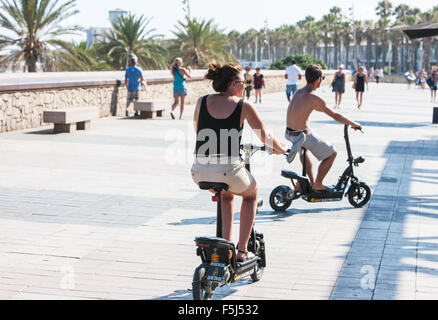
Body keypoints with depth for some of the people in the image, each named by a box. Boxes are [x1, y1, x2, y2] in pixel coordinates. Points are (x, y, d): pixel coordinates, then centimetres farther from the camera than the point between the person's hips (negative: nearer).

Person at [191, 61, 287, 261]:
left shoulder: (202, 102, 9)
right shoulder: (243, 106, 0)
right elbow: (265, 136, 9)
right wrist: (281, 149, 29)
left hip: (200, 172, 4)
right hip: (229, 170, -4)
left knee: (227, 194, 38)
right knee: (251, 193, 30)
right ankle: (242, 250, 26)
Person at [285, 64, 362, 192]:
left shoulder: (298, 92, 7)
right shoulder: (314, 98, -17)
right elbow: (335, 116, -13)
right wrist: (353, 123, 0)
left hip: (289, 133, 9)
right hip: (303, 135, -8)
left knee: (303, 149, 39)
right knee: (332, 154, 7)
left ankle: (312, 181, 41)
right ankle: (317, 185, 14)